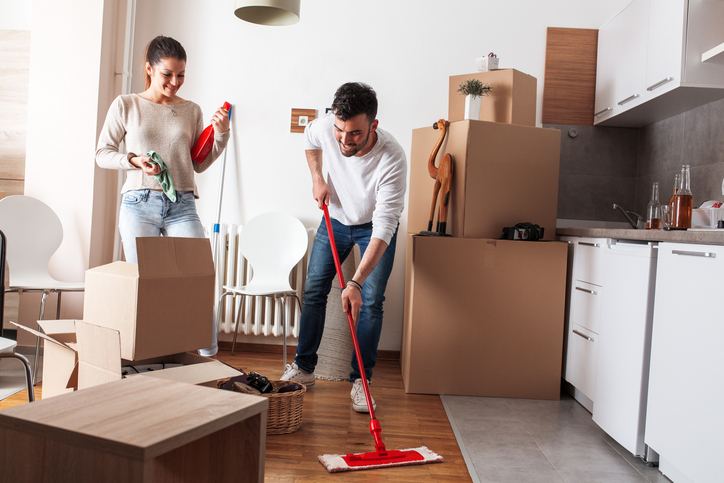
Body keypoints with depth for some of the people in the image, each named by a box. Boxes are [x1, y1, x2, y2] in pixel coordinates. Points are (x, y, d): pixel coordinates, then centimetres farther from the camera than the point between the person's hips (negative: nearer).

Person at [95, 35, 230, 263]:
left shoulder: (192, 111, 13)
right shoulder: (126, 105, 8)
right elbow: (102, 154, 9)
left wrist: (221, 134, 2)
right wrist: (134, 160, -9)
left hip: (183, 207, 1)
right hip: (139, 204, -1)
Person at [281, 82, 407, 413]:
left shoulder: (392, 159, -39)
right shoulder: (325, 128, -27)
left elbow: (383, 230, -40)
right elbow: (309, 139, 4)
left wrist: (356, 283, -45)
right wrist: (317, 178, -8)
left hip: (374, 226, -3)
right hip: (335, 218, 4)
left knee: (371, 302, -11)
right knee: (314, 291, 2)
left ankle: (360, 381, 2)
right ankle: (303, 368, 16)